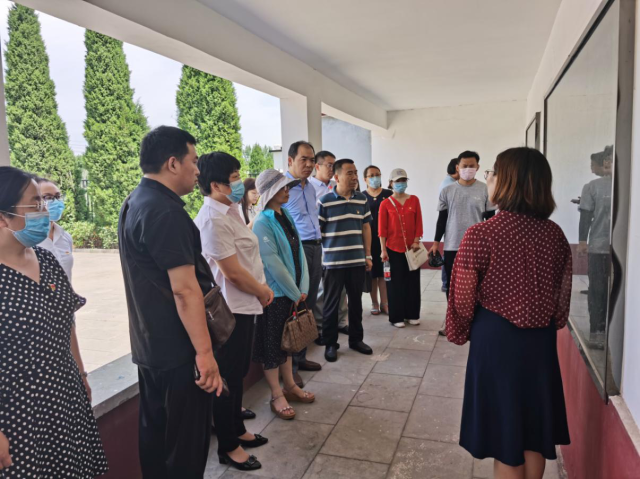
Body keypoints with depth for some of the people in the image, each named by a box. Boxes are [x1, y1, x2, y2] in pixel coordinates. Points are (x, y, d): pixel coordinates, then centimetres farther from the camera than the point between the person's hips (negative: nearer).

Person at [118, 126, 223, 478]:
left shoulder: (135, 203, 10)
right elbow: (184, 290, -26)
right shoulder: (167, 213, -22)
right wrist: (204, 351, -22)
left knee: (155, 432, 21)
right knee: (186, 441, 6)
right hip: (177, 348, -10)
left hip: (149, 344, 10)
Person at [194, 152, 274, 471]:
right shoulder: (213, 219, -21)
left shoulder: (230, 211, 8)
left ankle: (236, 430, 39)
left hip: (244, 305, 9)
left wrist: (263, 287, 3)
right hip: (229, 309, -9)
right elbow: (233, 271, -21)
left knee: (238, 373, 21)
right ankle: (228, 447, 23)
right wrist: (263, 293, -7)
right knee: (228, 377, 6)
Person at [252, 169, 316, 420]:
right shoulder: (262, 223, -16)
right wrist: (295, 293, -13)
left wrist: (302, 289, -2)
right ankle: (277, 396, 18)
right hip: (275, 294, -8)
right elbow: (273, 263, -20)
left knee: (286, 340, 19)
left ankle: (290, 386, 32)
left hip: (293, 292, 8)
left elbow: (299, 252, 5)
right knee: (272, 344, 6)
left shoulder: (286, 216, 7)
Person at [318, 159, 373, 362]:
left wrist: (368, 255, 9)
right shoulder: (325, 202, -9)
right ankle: (330, 343, 19)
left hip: (357, 261, 4)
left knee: (356, 302, 14)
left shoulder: (362, 200, 6)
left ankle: (356, 339, 30)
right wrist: (317, 257, -8)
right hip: (333, 262, -4)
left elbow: (366, 228, 12)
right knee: (331, 304, 6)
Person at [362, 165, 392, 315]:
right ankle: (374, 303, 17)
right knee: (372, 272, 6)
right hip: (369, 239, 0)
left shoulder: (389, 195, 4)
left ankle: (384, 303, 13)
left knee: (384, 272, 2)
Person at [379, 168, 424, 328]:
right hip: (393, 248, -2)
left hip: (412, 248, 2)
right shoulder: (386, 203, -2)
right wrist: (383, 250, -8)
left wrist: (416, 241, -5)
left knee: (413, 282, 8)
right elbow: (382, 228, -4)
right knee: (396, 283, 4)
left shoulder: (414, 200, 5)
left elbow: (418, 223, 5)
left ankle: (412, 314, 21)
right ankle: (397, 317, 12)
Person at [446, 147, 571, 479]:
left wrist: (459, 334, 6)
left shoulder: (481, 234, -19)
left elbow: (463, 299, -13)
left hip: (496, 339, -5)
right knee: (533, 431, 20)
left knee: (504, 434, 11)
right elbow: (563, 295, 7)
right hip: (541, 341, 5)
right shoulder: (555, 233, -2)